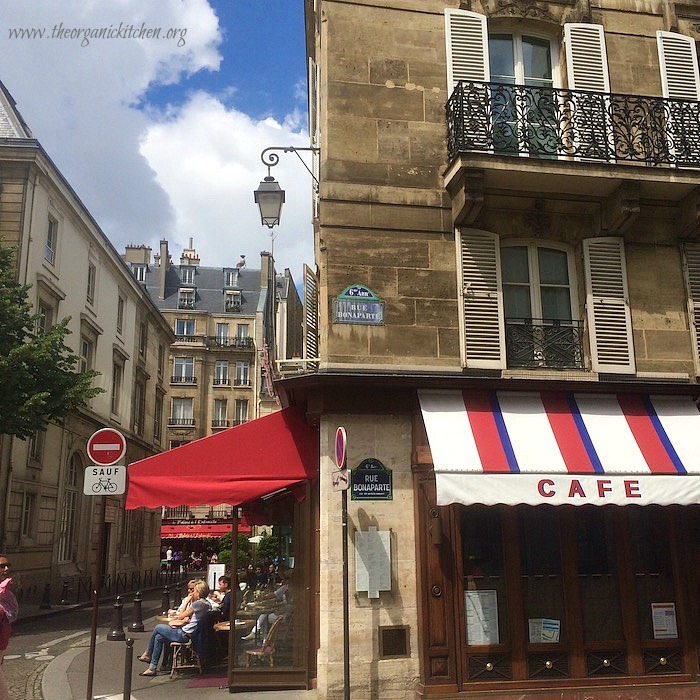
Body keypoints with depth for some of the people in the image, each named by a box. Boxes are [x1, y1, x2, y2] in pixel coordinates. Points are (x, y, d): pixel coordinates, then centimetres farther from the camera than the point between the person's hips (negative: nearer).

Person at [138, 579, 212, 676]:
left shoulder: (197, 603, -20)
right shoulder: (206, 603, 9)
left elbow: (181, 616, -10)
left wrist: (187, 601, -3)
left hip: (185, 635, -9)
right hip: (191, 634, 9)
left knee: (158, 628, 7)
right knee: (159, 637, 13)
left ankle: (147, 654, 25)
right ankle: (152, 668, 17)